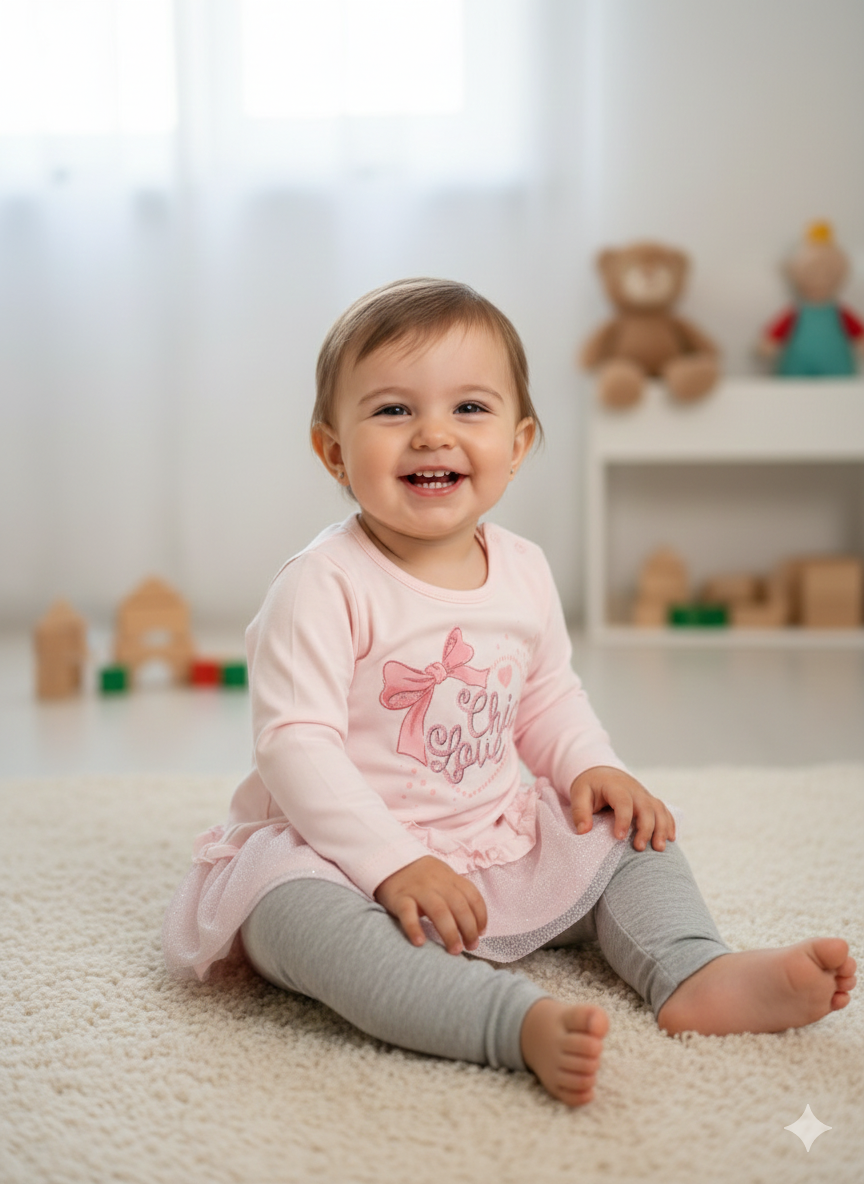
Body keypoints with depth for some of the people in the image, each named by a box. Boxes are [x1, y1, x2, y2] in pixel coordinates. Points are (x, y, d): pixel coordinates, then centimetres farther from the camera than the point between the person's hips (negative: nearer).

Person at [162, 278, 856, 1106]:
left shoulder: (523, 572, 1)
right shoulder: (323, 586, -19)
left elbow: (550, 698, 16)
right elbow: (295, 742, -22)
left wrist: (592, 767, -3)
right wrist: (391, 863, -28)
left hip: (500, 844, 7)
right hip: (345, 854, -6)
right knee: (296, 910, -36)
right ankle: (524, 1022, -47)